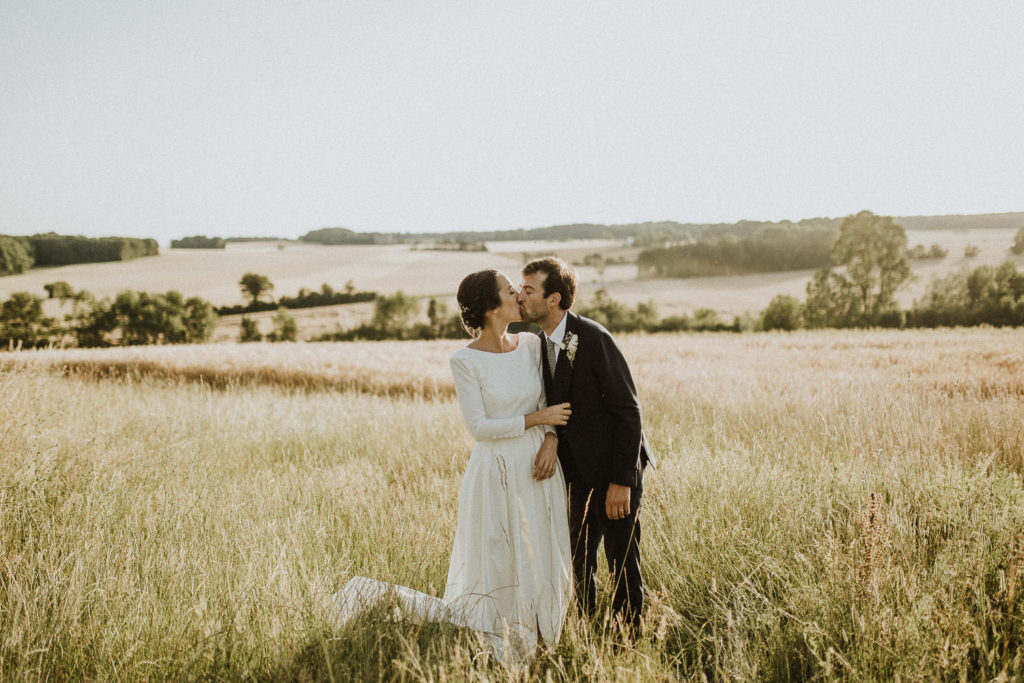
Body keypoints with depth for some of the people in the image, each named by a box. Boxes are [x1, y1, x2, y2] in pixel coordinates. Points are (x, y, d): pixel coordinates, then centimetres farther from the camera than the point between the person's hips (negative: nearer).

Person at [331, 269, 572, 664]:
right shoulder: (465, 361, -13)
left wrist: (551, 439, -10)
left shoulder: (532, 344, 4)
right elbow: (480, 426, -15)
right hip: (497, 478, -6)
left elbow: (551, 402, 9)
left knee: (542, 568, 11)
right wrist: (537, 418, -12)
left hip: (539, 472, 6)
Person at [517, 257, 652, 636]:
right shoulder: (541, 343, 4)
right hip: (579, 471, 7)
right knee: (580, 561, 16)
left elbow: (628, 409, -20)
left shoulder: (593, 338, -20)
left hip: (615, 467, -7)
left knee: (622, 565, 3)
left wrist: (621, 480, -21)